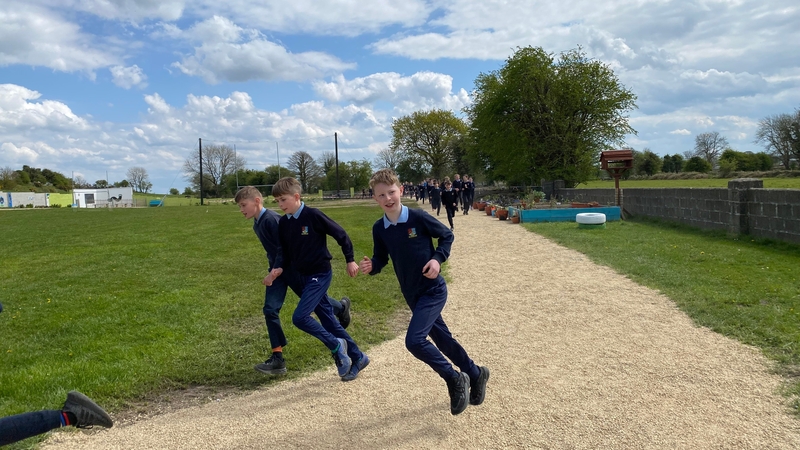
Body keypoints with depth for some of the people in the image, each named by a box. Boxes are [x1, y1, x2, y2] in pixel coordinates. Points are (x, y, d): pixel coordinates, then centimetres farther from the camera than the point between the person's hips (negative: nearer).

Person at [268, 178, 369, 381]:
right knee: (328, 320, 11)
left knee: (300, 317, -17)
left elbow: (340, 235, -9)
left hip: (320, 274, -7)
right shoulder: (283, 223, 4)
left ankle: (336, 346, 3)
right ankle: (357, 357, 23)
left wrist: (350, 260, -4)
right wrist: (278, 269, -9)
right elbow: (285, 253, 10)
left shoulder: (313, 216, -16)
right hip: (303, 277, 8)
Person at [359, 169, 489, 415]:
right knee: (442, 339, 17)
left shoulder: (418, 217, -16)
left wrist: (438, 259, -17)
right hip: (413, 295, 6)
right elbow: (381, 258, 8)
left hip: (433, 291, -6)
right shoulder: (379, 228, -3)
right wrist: (370, 266, -14)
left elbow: (447, 236, -3)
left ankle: (455, 380, 2)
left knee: (414, 340, -19)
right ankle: (475, 374, 40)